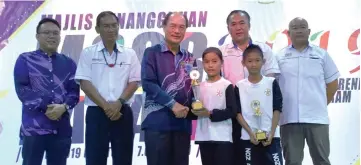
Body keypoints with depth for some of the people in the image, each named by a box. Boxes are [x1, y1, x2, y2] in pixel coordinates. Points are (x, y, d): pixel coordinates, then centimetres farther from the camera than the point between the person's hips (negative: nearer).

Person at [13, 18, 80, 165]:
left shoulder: (68, 63, 13)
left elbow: (75, 91, 6)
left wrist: (64, 106, -14)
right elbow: (22, 89, -5)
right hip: (33, 127, -3)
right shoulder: (25, 60, 5)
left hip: (62, 128, 3)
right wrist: (45, 107, -13)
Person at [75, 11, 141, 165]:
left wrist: (119, 102, -13)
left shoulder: (130, 54, 8)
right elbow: (85, 83, -5)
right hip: (96, 112, -2)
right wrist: (105, 106, -13)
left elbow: (134, 82, 3)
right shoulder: (88, 53, 3)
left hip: (123, 112, 2)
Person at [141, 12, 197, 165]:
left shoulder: (189, 58, 14)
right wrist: (173, 104, -15)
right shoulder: (152, 53, 1)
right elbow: (148, 83, -10)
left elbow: (194, 87, 16)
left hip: (183, 122, 5)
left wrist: (193, 106, -6)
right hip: (157, 122, -4)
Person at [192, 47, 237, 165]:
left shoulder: (227, 85, -4)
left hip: (222, 137, -5)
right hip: (204, 137, 5)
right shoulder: (200, 86, 11)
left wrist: (210, 113, -17)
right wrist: (194, 111, -8)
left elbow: (232, 111, -11)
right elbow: (194, 109, 15)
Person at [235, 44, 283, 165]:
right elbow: (238, 113, 1)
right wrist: (250, 133, -9)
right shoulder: (239, 86, 2)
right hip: (248, 138, 1)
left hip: (271, 136, -1)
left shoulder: (272, 83, 1)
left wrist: (271, 133, -10)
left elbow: (277, 110, -1)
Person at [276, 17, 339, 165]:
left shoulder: (321, 54, 7)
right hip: (289, 118, 0)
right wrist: (278, 107, 3)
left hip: (317, 117, 0)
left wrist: (321, 104, 7)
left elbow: (332, 84, 12)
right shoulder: (280, 56, 7)